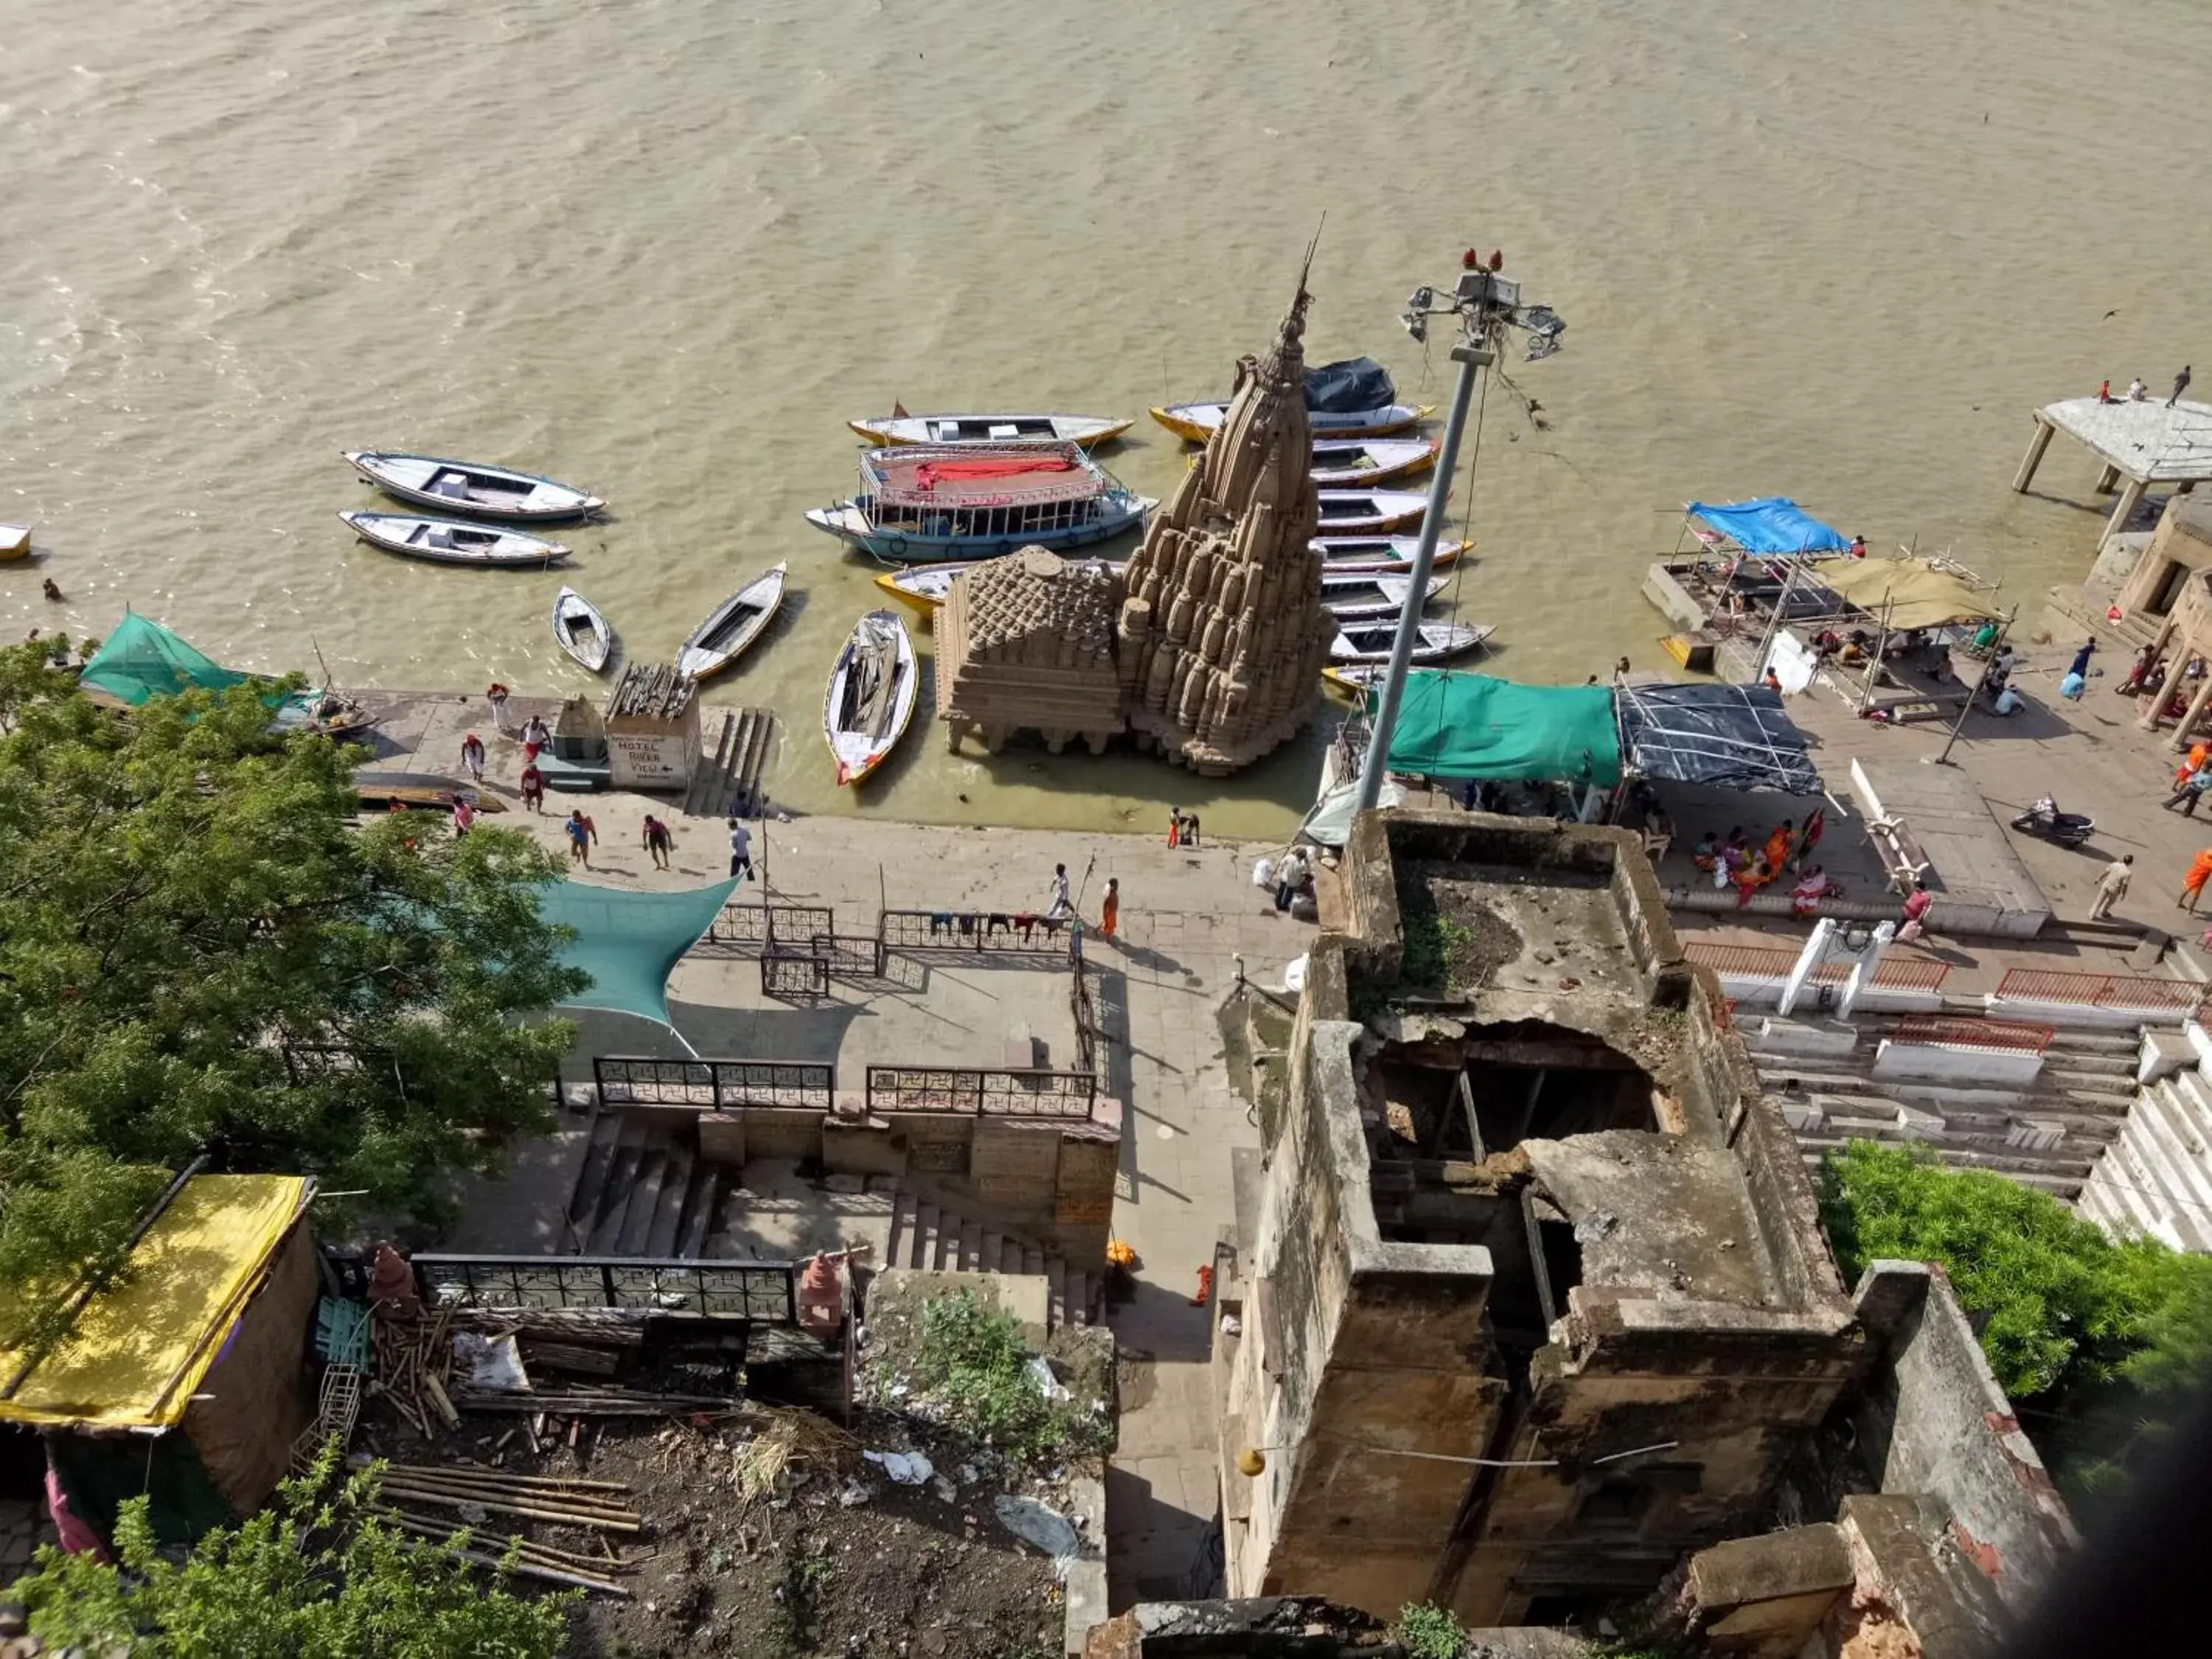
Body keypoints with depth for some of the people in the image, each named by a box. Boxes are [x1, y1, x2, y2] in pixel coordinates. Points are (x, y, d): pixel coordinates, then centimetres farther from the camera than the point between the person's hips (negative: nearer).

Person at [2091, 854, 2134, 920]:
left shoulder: (2115, 864, -14)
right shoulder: (2128, 873, -26)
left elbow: (2106, 872, -3)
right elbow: (2125, 885, -20)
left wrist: (2099, 878, 13)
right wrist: (2123, 894, -6)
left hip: (2107, 883, 3)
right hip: (2115, 889, -3)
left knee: (2100, 900, 16)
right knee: (2111, 900, 28)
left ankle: (2092, 915, 24)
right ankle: (2103, 912, 47)